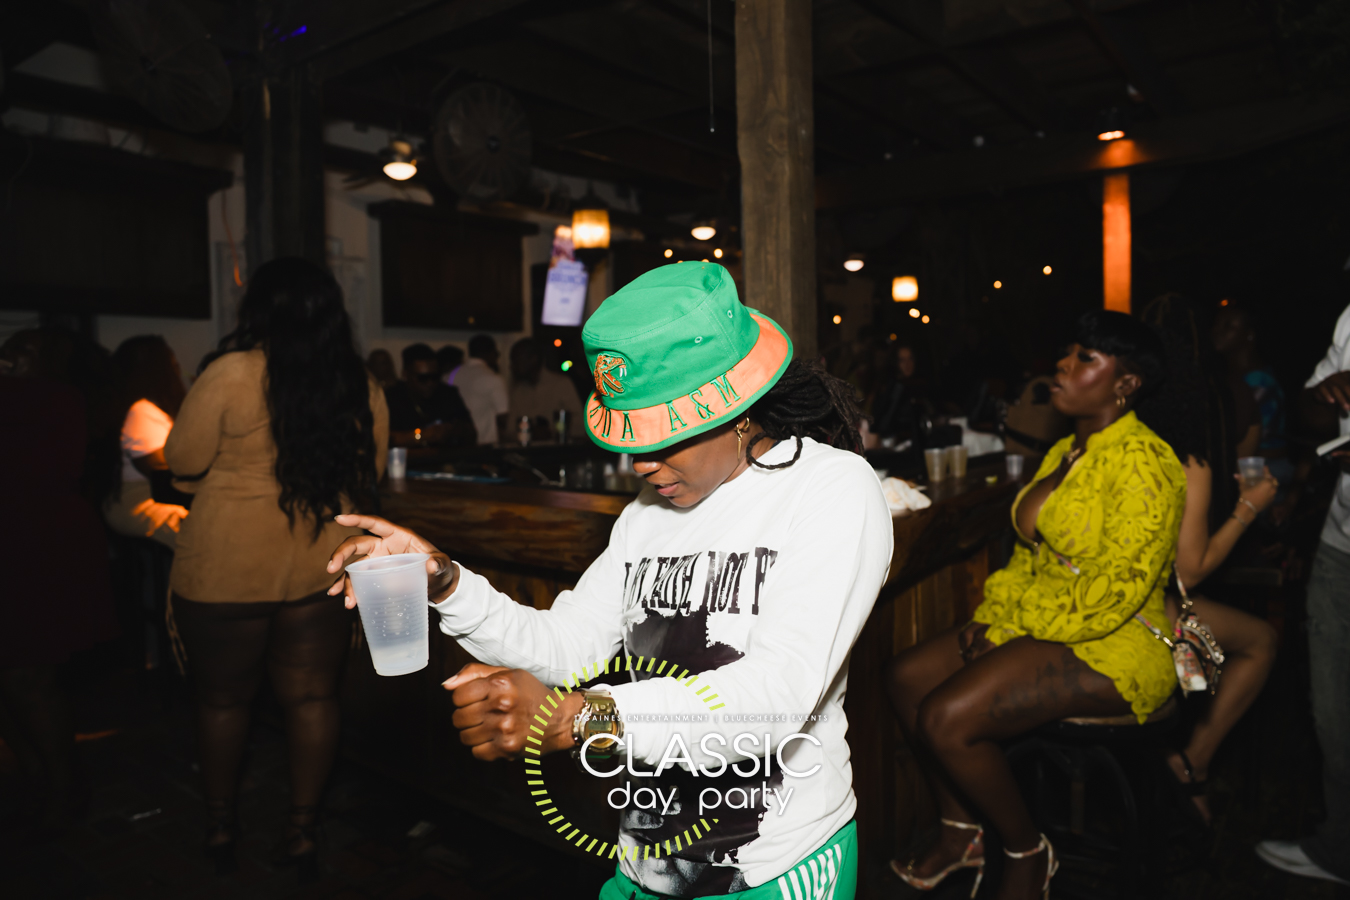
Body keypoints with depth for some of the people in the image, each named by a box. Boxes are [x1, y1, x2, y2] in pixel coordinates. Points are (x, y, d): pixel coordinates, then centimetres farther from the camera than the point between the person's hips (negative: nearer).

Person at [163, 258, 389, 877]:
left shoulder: (232, 374, -13)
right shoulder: (364, 388, -3)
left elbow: (182, 462, -4)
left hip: (226, 567, -2)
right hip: (325, 565, 3)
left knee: (222, 698, 16)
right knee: (312, 697, 12)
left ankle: (220, 827, 32)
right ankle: (301, 831, 22)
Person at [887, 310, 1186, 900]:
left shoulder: (1143, 463, -16)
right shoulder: (1062, 453, 13)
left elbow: (1116, 592, -22)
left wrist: (1010, 629, -16)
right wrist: (992, 615, 1)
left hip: (1116, 644, -9)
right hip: (1034, 623, 9)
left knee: (947, 719, -23)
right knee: (907, 676, -1)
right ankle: (960, 831, 15)